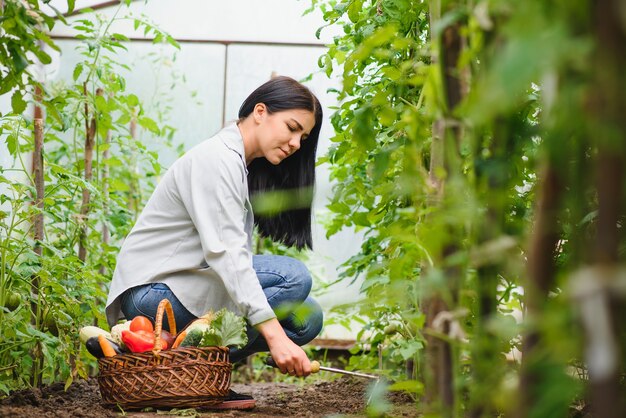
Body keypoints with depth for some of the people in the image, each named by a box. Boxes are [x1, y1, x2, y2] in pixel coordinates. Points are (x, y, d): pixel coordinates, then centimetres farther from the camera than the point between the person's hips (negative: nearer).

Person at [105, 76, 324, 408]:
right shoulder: (216, 158, -14)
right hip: (153, 292, -10)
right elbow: (225, 253, -25)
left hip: (189, 287, 10)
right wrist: (274, 335, -33)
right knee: (293, 277, -22)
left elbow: (235, 254, 12)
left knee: (306, 317, -3)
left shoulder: (242, 166, 17)